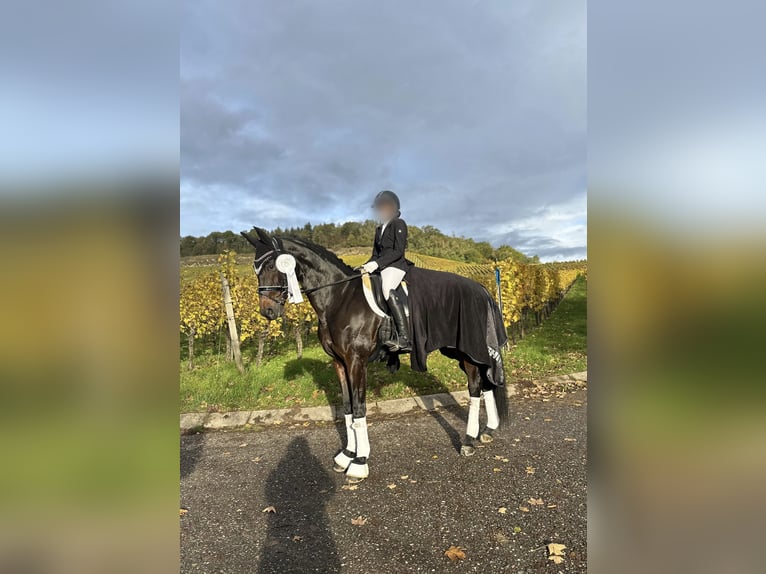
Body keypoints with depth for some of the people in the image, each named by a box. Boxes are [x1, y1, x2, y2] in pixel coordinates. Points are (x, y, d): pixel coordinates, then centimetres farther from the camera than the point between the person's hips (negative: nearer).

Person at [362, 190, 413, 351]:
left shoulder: (399, 224, 1)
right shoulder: (379, 229, 26)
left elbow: (398, 251, -12)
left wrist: (377, 263, -21)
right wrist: (367, 265, 2)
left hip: (396, 266, -9)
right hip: (382, 268, 9)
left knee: (387, 289, -37)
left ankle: (404, 338, -43)